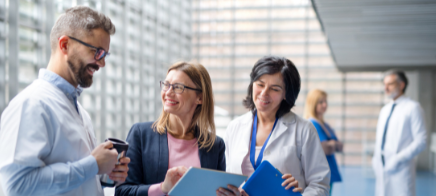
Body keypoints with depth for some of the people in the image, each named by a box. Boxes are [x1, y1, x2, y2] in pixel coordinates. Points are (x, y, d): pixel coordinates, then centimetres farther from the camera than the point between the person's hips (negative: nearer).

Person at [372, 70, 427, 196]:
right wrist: (376, 159, 9)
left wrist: (399, 159, -16)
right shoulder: (385, 110, 17)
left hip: (401, 169, -6)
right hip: (382, 169, 6)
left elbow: (421, 141, -10)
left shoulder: (412, 107, -4)